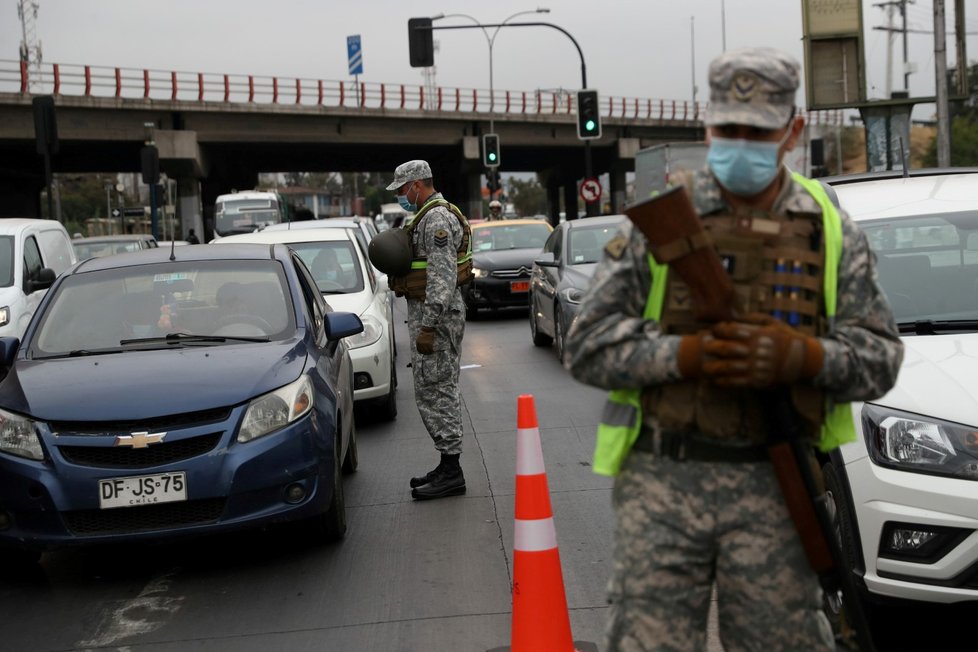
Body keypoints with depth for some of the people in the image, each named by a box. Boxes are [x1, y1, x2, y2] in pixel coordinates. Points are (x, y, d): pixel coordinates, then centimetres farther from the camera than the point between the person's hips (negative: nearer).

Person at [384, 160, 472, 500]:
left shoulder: (437, 219, -17)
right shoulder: (431, 216, 18)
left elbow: (442, 278, -23)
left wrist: (427, 326, -25)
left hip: (434, 313, -11)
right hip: (428, 311, 11)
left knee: (434, 390, -8)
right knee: (440, 390, 13)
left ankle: (450, 472, -4)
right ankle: (448, 466, 20)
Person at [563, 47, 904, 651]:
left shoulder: (830, 229, 8)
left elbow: (880, 357, 5)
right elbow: (588, 345, -2)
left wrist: (802, 357, -15)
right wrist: (685, 354, -18)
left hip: (775, 488, 1)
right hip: (663, 481, -1)